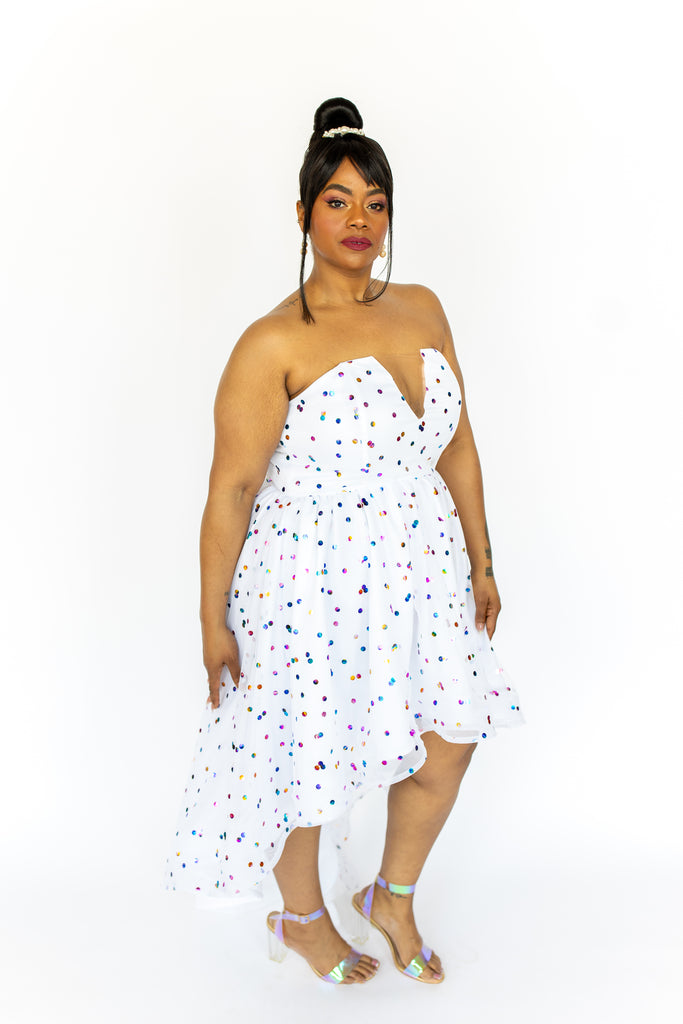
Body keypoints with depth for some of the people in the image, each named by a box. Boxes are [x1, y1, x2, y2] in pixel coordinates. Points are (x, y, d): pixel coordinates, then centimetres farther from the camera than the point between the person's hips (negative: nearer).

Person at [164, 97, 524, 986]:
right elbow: (231, 488, -13)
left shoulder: (422, 310, 3)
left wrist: (480, 561, 11)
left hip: (421, 577, 6)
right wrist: (214, 619, -9)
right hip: (312, 588, -5)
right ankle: (302, 919, 44)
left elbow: (457, 445, 9)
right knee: (308, 760, 14)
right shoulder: (273, 345, -16)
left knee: (447, 745, 14)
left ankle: (393, 897, 43)